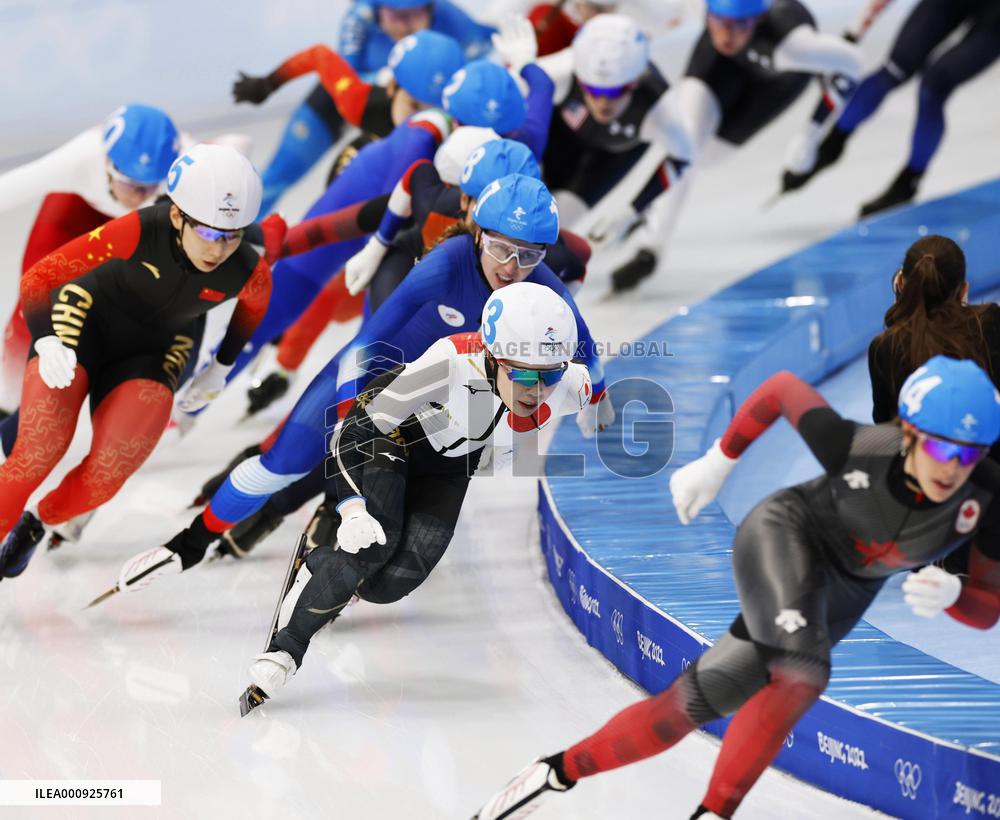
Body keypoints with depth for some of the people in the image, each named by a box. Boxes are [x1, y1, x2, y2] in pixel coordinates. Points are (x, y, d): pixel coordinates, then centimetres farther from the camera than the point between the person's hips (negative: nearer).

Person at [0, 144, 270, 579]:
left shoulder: (248, 272, -19)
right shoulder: (138, 232, -30)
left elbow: (254, 303, 9)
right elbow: (39, 278, -22)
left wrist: (220, 368, 12)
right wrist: (49, 342, -36)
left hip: (148, 355, 3)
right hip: (82, 328, -2)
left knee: (106, 476, -20)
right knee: (39, 453, -26)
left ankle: (36, 524, 10)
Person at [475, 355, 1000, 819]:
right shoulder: (859, 450, -32)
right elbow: (782, 387, -14)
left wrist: (950, 595, -40)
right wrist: (716, 463, -5)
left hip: (842, 596, 4)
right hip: (785, 537, -4)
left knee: (692, 703, 2)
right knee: (802, 675, -33)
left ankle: (561, 771, 18)